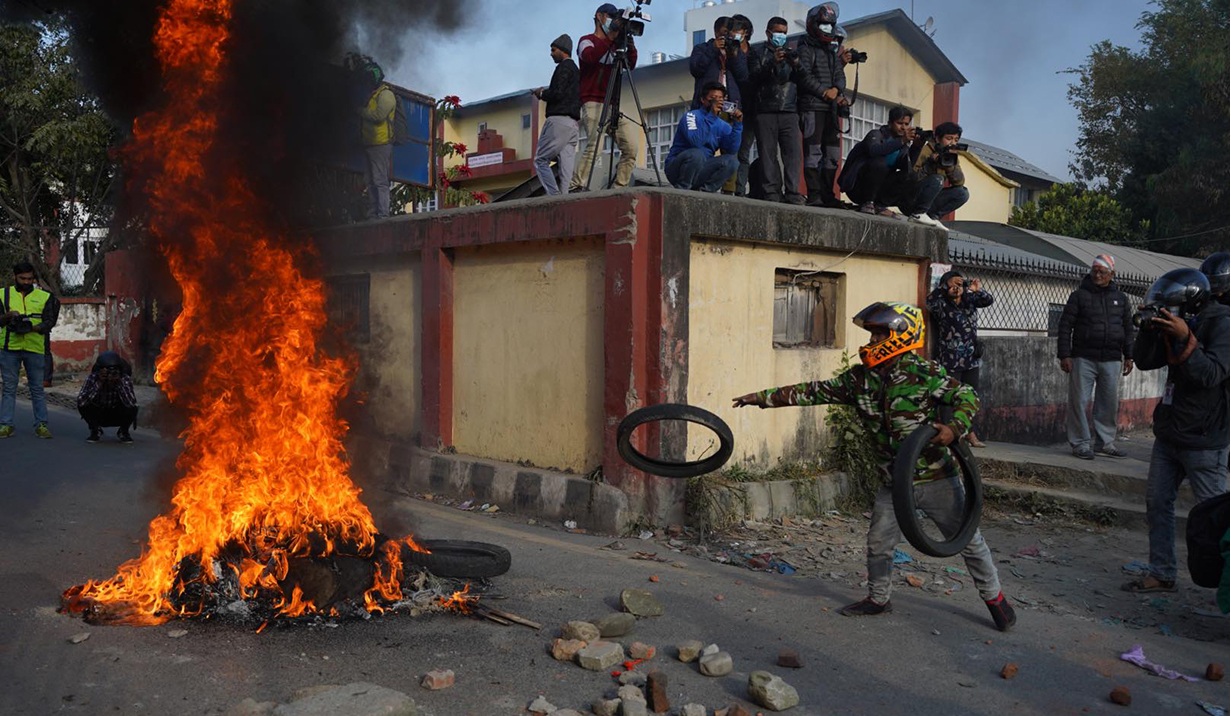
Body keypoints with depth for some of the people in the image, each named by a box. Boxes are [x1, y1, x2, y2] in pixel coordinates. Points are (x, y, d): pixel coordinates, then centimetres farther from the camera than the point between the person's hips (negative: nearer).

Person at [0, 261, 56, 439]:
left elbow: (48, 323, 2)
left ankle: (41, 424, 6)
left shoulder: (44, 297, 9)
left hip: (35, 348, 0)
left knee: (37, 388, 2)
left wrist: (32, 327, -17)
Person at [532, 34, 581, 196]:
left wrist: (541, 93, 1)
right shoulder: (576, 70, 24)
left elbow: (557, 93, -15)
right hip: (572, 122, 9)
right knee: (566, 166, 0)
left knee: (540, 160, -7)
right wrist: (545, 93, 19)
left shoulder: (564, 67, -4)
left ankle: (555, 196, -19)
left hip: (558, 120, -9)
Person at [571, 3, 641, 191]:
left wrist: (629, 44, -2)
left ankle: (620, 187, 0)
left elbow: (631, 66, 13)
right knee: (595, 145, -26)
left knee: (631, 147, -5)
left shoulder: (614, 45, 24)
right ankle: (575, 188, -26)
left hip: (614, 106, 7)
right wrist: (610, 36, -21)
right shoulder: (587, 41, 5)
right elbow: (589, 57, -18)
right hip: (594, 104, -7)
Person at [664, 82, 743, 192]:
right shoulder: (691, 115, -11)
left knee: (732, 161, -14)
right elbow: (696, 141, -29)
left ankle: (703, 191, -12)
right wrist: (711, 115, -29)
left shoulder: (723, 126, 5)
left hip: (700, 170, 5)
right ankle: (681, 191, -16)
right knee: (696, 154, -35)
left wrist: (737, 124, -17)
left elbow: (731, 150, -10)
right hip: (676, 168, -5)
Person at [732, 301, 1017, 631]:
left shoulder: (922, 373, -15)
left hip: (936, 477, -4)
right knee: (878, 543, 10)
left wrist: (954, 428, -29)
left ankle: (994, 597, 27)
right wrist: (764, 397, -1)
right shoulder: (860, 378, -1)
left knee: (968, 539, 8)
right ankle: (878, 598, 31)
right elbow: (816, 392, 1)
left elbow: (967, 396, -9)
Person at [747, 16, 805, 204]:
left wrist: (796, 65, -5)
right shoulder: (758, 52, 13)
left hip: (789, 111, 3)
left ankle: (792, 193, -11)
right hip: (765, 111, -2)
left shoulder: (790, 53, 23)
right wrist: (772, 63, -14)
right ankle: (772, 193, -5)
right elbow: (753, 78, -2)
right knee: (768, 153, -5)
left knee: (794, 152, -9)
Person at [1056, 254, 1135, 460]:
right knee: (1079, 400, -3)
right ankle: (1081, 443, 4)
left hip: (1111, 360, 3)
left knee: (1110, 402, 7)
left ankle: (1105, 442, 18)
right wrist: (1064, 354, -8)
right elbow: (1065, 325, -2)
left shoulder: (1120, 298, 13)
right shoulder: (1079, 295, 2)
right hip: (1084, 358, -3)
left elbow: (1128, 328, 18)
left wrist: (1128, 356, 13)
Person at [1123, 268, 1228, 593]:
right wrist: (1149, 329, -8)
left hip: (1202, 440, -8)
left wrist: (1185, 338, -32)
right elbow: (1144, 361, 6)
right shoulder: (1176, 323, 8)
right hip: (1168, 433, 8)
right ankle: (1162, 574, 20)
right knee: (1158, 503, 11)